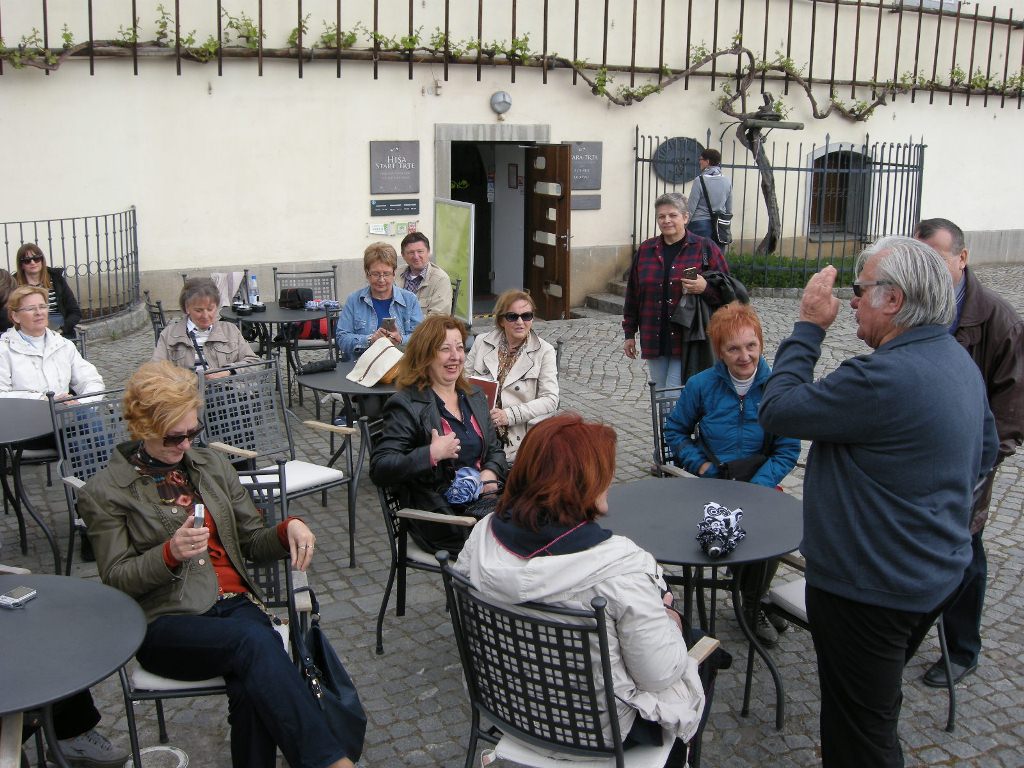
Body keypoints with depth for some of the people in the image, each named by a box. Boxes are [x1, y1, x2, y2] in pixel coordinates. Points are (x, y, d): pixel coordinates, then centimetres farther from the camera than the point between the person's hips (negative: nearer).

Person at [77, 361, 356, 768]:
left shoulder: (212, 465, 16)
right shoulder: (104, 492, 4)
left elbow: (252, 542, 18)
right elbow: (116, 579, 0)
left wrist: (288, 529, -5)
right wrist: (170, 553, -19)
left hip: (235, 602, 4)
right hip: (166, 621, -4)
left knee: (252, 689, -32)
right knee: (254, 642, -35)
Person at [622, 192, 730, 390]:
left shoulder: (705, 248, -2)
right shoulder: (645, 250, 9)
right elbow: (633, 294, 13)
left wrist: (705, 288, -21)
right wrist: (630, 333, 13)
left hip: (688, 340, -4)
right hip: (653, 341, 4)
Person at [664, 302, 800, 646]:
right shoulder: (702, 385, -3)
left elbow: (788, 450, -4)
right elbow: (675, 431, 10)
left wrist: (755, 487, -16)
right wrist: (700, 464, -5)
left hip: (760, 482, 1)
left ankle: (753, 604, 3)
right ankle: (754, 605, 1)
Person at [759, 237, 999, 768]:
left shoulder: (885, 376, -29)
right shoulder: (957, 360, 4)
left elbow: (776, 410, -24)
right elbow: (985, 451, 18)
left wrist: (809, 325, -15)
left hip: (870, 590, -10)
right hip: (935, 576, 10)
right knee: (878, 706, 29)